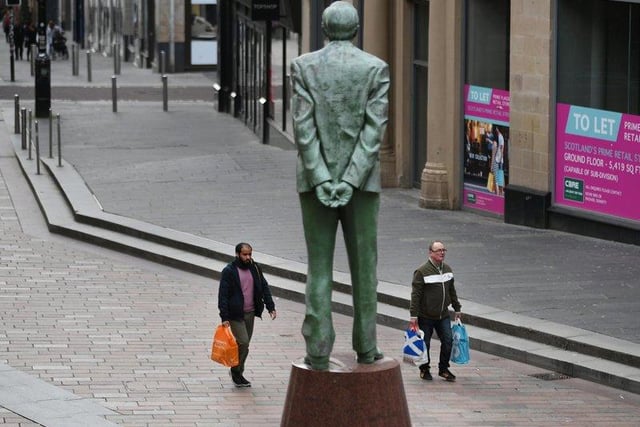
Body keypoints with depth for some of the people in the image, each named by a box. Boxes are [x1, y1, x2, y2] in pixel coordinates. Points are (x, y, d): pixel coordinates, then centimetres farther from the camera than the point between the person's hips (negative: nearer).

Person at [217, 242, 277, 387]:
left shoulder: (254, 269, 7)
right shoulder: (228, 271, -10)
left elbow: (264, 288, 12)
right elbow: (223, 295, -11)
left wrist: (271, 307, 2)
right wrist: (224, 318, -16)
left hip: (250, 313, 6)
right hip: (235, 315, -6)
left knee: (244, 344, 10)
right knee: (243, 343, -13)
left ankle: (237, 372, 22)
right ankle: (236, 372, 2)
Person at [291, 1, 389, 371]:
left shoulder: (304, 66, -2)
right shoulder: (376, 68, -2)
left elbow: (304, 126, -10)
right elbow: (375, 128, -10)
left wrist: (321, 180, -12)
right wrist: (351, 182, -13)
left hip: (316, 179, 0)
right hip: (362, 180, 0)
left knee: (319, 266, 3)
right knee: (364, 264, 9)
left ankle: (319, 350, -2)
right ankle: (365, 347, 12)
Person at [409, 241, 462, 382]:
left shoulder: (447, 270, 7)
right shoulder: (422, 271, -13)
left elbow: (452, 291, 19)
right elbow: (415, 295, -13)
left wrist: (457, 309, 21)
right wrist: (413, 315, -16)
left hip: (443, 315, 5)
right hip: (425, 316, -5)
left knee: (448, 341, -1)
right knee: (424, 344, 4)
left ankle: (443, 369, 14)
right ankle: (424, 370, 21)